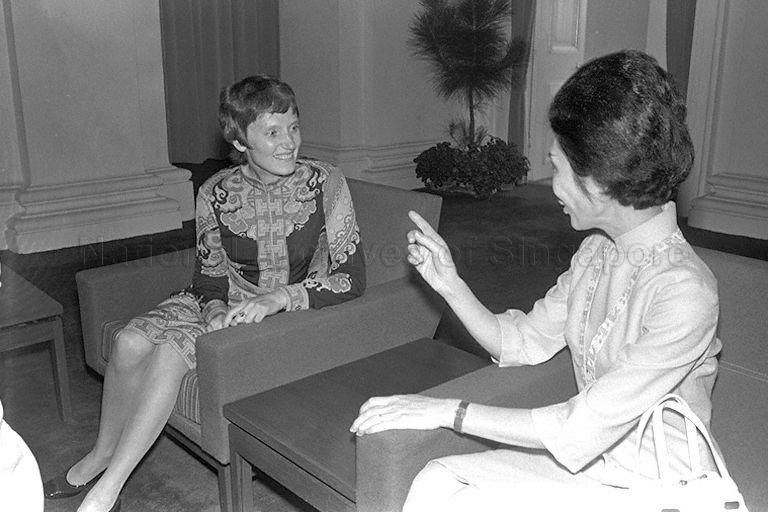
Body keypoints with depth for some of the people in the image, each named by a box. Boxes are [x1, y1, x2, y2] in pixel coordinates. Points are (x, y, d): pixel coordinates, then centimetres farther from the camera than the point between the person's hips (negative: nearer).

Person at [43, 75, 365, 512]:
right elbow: (209, 275, 5)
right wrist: (215, 310, -18)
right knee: (131, 341, -18)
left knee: (170, 353, -24)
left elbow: (352, 278, -17)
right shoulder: (216, 193, -3)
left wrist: (279, 298, -28)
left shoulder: (326, 184, -14)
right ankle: (103, 454, 10)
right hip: (226, 305, 4)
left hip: (296, 315, -4)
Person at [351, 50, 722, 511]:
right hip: (584, 462, 6)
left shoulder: (685, 293, -26)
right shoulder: (596, 252, -1)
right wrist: (448, 282, -8)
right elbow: (519, 342, 5)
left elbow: (582, 430, -27)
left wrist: (450, 411, -22)